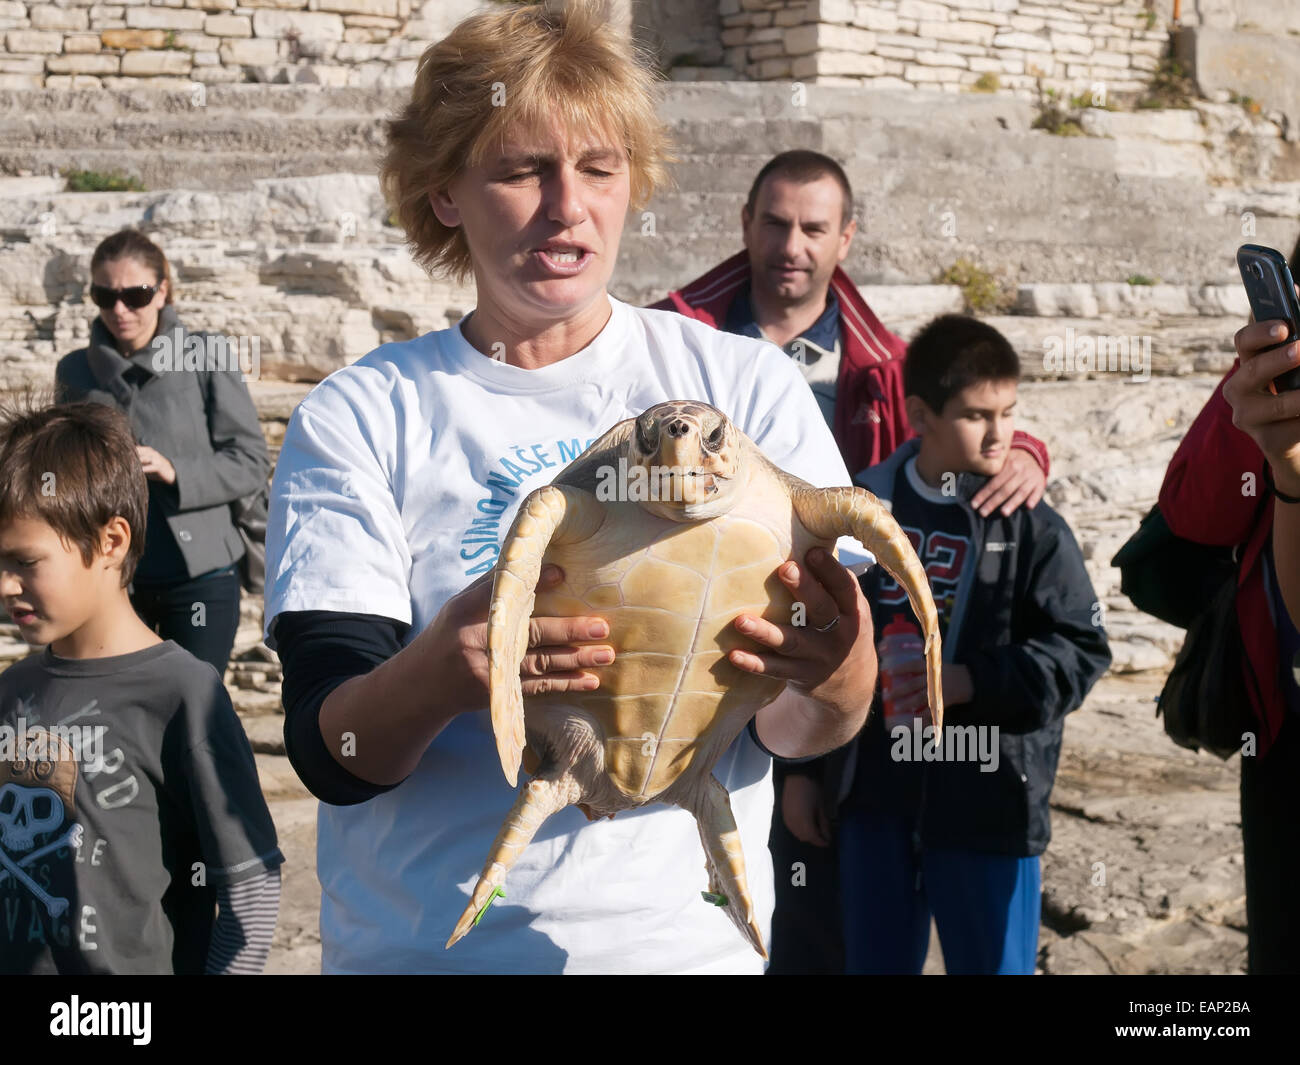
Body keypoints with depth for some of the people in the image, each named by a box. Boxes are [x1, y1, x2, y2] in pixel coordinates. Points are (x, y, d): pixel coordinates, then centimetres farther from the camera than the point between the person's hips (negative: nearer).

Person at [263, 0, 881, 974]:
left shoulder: (748, 386, -4)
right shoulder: (358, 419, -4)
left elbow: (795, 736, -6)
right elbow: (329, 755, -12)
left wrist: (830, 682, -28)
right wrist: (441, 673, -33)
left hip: (682, 933, 1)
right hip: (415, 945, 0)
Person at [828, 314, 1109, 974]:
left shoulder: (1032, 528, -6)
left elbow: (1081, 652, -9)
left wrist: (967, 681, -20)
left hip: (989, 803, -3)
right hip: (876, 795, 3)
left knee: (992, 962, 7)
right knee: (875, 962, 15)